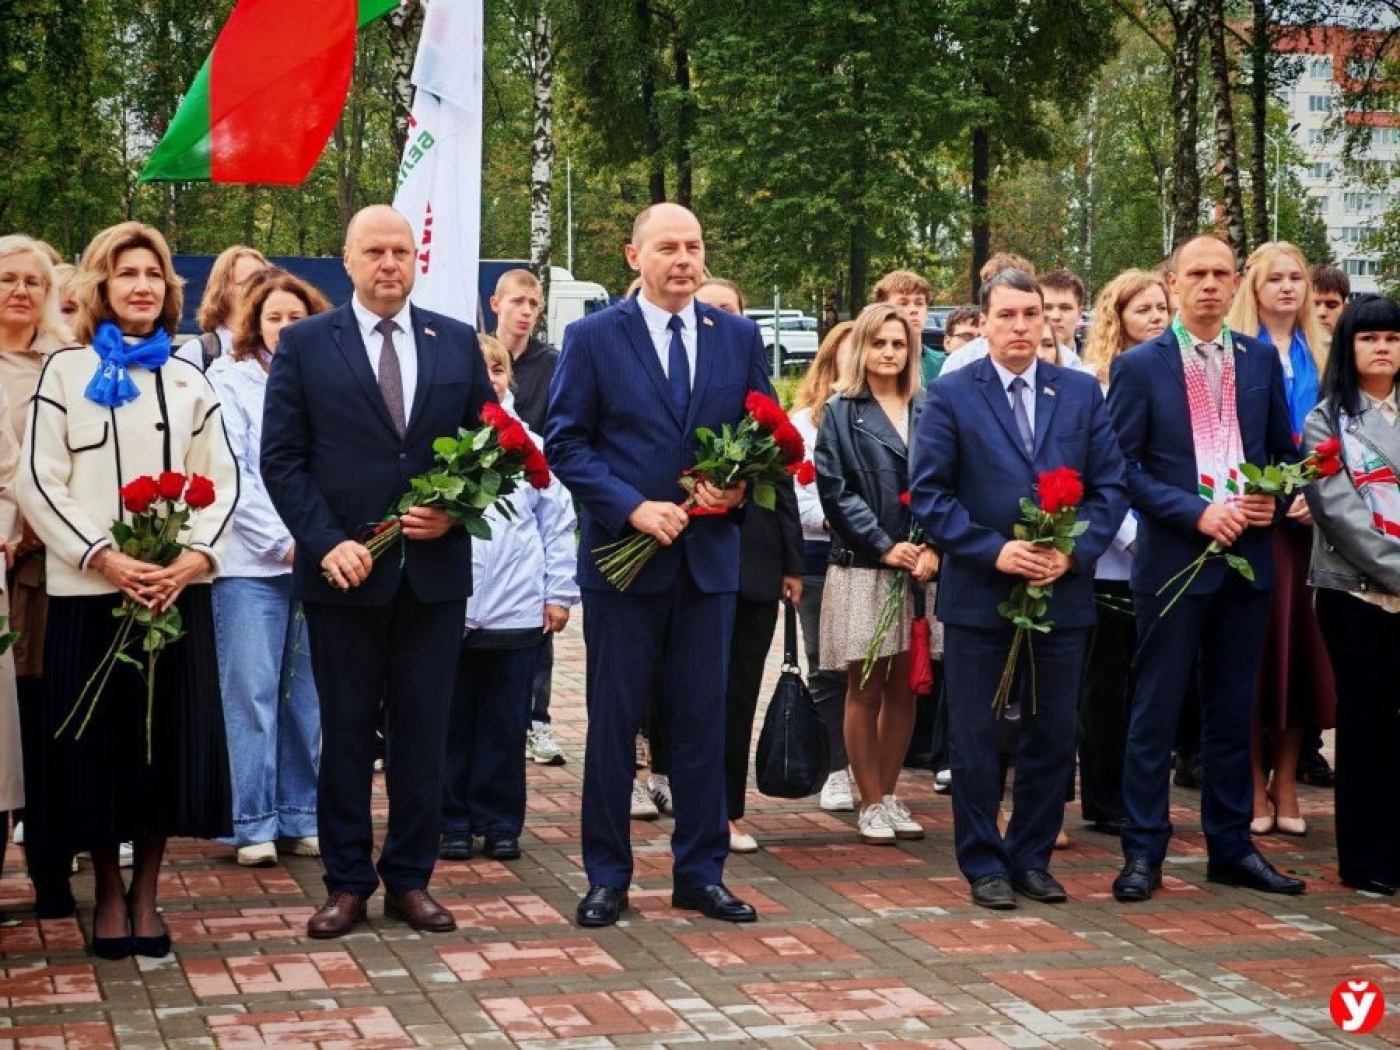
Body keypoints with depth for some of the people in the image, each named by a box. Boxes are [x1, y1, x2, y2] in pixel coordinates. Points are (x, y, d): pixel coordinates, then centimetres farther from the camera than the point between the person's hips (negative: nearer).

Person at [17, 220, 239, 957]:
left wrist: (195, 554, -11)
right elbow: (37, 481, -4)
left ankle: (146, 892, 16)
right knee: (98, 741, 2)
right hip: (88, 590, -2)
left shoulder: (188, 381, 13)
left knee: (168, 739, 3)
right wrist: (104, 558, -16)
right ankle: (108, 892, 17)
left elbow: (223, 479, 8)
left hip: (177, 589, 2)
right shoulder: (65, 371, 4)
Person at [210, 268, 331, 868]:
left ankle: (300, 817, 15)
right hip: (251, 563, -3)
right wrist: (282, 542, -8)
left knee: (306, 695, 6)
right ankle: (252, 824, 4)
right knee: (251, 693, -2)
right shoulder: (231, 381, 2)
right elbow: (231, 474, -4)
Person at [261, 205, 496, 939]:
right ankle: (346, 884, 15)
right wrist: (326, 542, -13)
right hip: (345, 570, -2)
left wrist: (455, 511, -8)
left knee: (423, 732, 7)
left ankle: (410, 879, 17)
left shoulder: (457, 343, 8)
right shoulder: (305, 344, 2)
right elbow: (281, 459, -2)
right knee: (346, 733, 6)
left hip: (435, 569, 2)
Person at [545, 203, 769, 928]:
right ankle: (606, 877, 14)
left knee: (703, 720, 8)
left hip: (709, 556, 3)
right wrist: (633, 508, -16)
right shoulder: (593, 338, -2)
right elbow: (565, 443, -5)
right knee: (613, 722, 5)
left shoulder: (739, 338, 7)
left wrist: (738, 488, -9)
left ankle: (701, 874, 18)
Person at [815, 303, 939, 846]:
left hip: (919, 567, 3)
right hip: (861, 569, -3)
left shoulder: (927, 411, 9)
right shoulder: (840, 413, 2)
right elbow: (834, 490, -5)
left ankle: (889, 795, 17)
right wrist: (885, 546, -12)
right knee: (865, 688, 1)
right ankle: (870, 804, 9)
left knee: (903, 687, 6)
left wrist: (932, 548, -9)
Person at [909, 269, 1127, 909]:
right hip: (978, 593, -2)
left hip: (1063, 590, 2)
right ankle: (984, 864, 15)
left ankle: (1032, 858, 21)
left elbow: (1110, 485, 4)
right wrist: (992, 550, -16)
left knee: (1053, 735, 8)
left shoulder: (1082, 393, 7)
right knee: (976, 737, 4)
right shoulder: (950, 396, -1)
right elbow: (929, 495, -5)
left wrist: (1074, 551, -11)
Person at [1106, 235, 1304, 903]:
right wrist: (1196, 513, -16)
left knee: (1233, 709, 11)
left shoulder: (1260, 361, 9)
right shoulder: (1139, 366, -2)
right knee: (1157, 709, 1)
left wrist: (1273, 500, -5)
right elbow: (1124, 466, -7)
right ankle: (1144, 851, 7)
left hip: (1246, 553, 4)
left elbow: (1284, 452, 15)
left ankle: (1231, 846, 19)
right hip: (1173, 559, -4)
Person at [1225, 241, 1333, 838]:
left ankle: (1285, 782, 13)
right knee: (1253, 649, -2)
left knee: (1301, 645, 4)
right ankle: (1254, 783, 7)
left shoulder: (1318, 357, 11)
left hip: (1309, 518, 4)